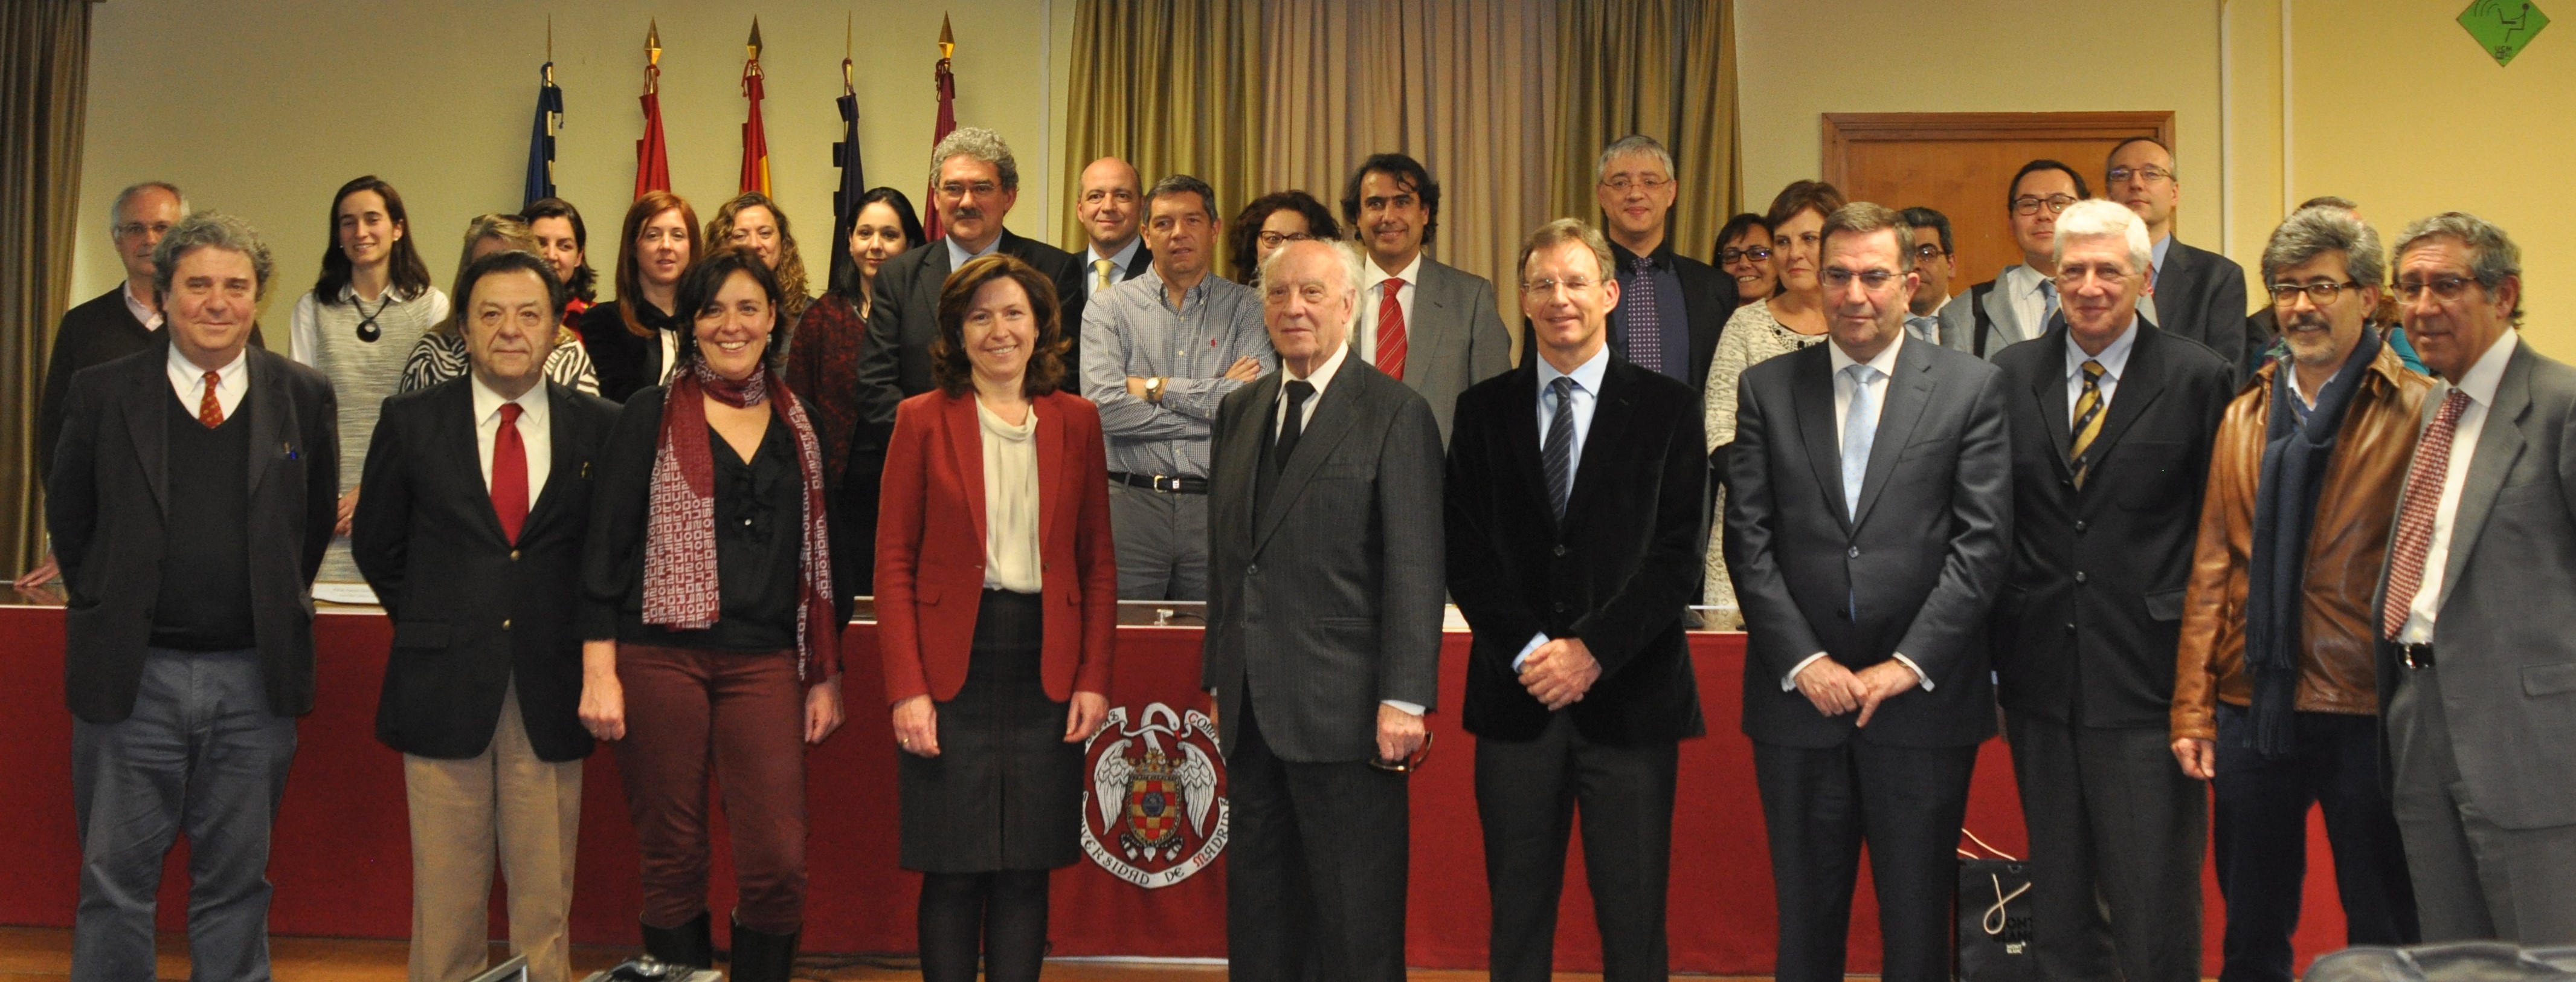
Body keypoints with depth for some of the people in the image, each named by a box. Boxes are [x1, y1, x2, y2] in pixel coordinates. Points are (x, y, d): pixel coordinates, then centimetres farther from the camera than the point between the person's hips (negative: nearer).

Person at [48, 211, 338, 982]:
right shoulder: (103, 394, 1)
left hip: (254, 681, 1)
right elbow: (67, 516, 10)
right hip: (131, 678, 0)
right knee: (116, 881, 6)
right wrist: (105, 608, 9)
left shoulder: (304, 396, 2)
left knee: (236, 882, 11)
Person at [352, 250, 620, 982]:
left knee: (545, 893, 4)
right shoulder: (410, 422, 3)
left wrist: (583, 633, 4)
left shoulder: (601, 426, 2)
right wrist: (428, 622, 9)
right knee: (446, 895, 5)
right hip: (443, 687, 0)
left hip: (551, 692, 0)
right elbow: (377, 545, 13)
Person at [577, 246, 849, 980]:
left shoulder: (799, 424, 13)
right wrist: (600, 672, -7)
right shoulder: (652, 415, 4)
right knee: (672, 861, 3)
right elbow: (605, 545, 0)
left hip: (765, 664, 2)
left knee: (778, 865, -7)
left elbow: (821, 555, 16)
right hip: (661, 656, -2)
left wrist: (826, 675, 12)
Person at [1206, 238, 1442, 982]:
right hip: (1252, 710, 6)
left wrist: (1404, 698, -16)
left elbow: (1416, 569, -10)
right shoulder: (1239, 411, 15)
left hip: (1344, 709, -6)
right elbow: (1225, 557, 16)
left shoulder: (1396, 414, -5)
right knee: (1260, 917, 12)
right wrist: (1220, 677, 14)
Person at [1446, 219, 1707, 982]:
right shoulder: (1484, 410, 9)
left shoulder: (1667, 408, 3)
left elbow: (1678, 553, -3)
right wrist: (1529, 651, -9)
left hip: (1630, 696, -2)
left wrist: (1593, 650, -12)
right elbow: (1465, 550, 3)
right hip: (1516, 695, 2)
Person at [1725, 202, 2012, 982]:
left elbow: (1982, 542, -4)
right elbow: (1748, 540, 2)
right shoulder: (1768, 389, 7)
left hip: (1923, 698, -1)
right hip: (1800, 696, 1)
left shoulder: (1971, 387, 3)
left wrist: (1907, 665, -11)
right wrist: (1804, 662, -8)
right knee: (1806, 918, 10)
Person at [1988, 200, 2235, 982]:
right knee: (2059, 905, 13)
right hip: (2041, 676, 4)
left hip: (2146, 678, -3)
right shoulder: (2010, 375, 7)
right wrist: (1990, 652, 6)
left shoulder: (2198, 378, -2)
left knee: (2155, 907, -1)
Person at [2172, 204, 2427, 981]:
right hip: (2254, 707, 4)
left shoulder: (2416, 413, -5)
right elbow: (2211, 571, 9)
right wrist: (2192, 709, 5)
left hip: (2366, 711, -4)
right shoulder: (2245, 416, 10)